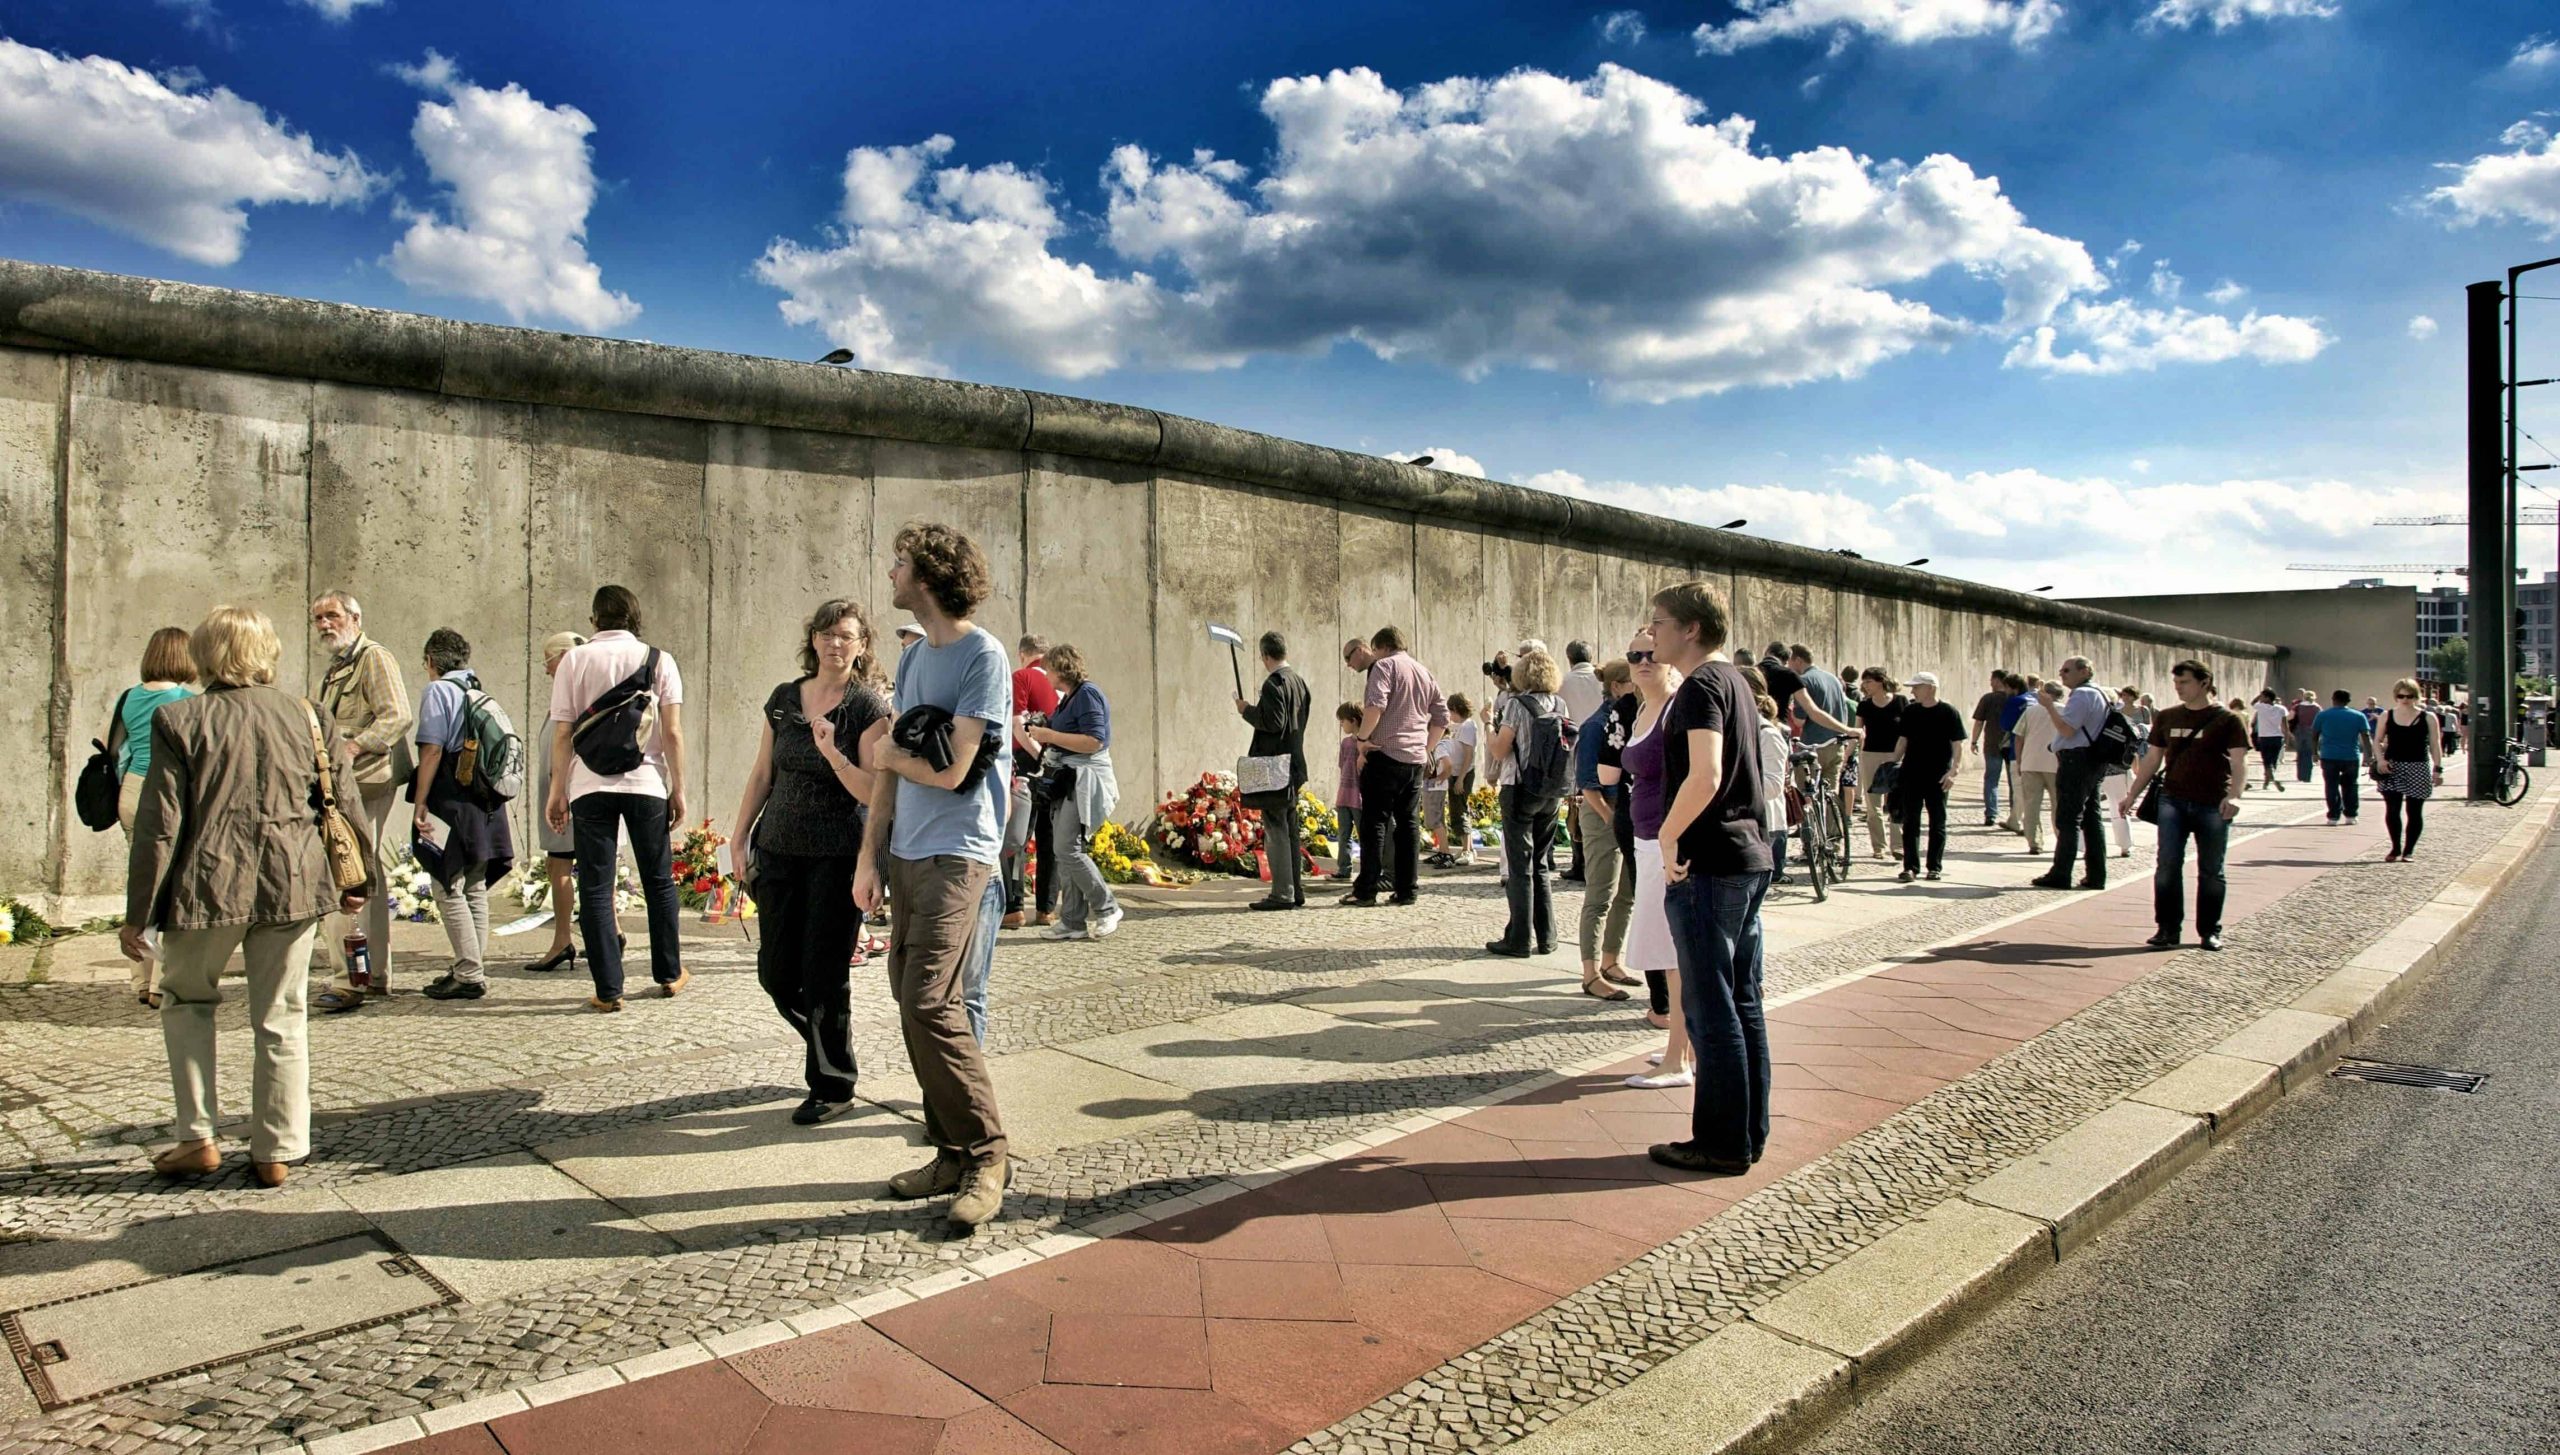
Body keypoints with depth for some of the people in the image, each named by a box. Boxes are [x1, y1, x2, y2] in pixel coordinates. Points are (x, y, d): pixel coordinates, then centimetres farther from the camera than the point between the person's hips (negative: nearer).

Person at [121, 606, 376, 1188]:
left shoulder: (179, 719, -3)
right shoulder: (304, 715, 4)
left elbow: (160, 825, -4)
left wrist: (138, 913, 2)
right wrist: (363, 879, 18)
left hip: (209, 884, -2)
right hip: (295, 883, 2)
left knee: (186, 998, 22)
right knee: (281, 1019, 9)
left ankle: (197, 1137, 18)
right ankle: (277, 1151, 13)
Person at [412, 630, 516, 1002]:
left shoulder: (438, 690, -7)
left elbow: (432, 750, -14)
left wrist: (420, 805, -12)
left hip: (451, 802, -8)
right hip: (484, 804, 8)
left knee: (448, 890, -4)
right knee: (475, 889, 13)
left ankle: (469, 975, -6)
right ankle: (474, 968, 18)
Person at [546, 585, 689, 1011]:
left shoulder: (574, 660, 1)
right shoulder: (659, 660, 2)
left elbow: (562, 734, -2)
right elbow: (672, 732, -3)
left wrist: (557, 790, 5)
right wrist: (678, 788, 3)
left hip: (590, 785, 0)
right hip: (646, 783, 1)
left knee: (596, 887, 5)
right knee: (659, 881, 14)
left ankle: (608, 989, 4)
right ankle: (669, 973, 25)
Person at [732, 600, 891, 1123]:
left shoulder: (869, 707, -7)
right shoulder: (783, 698, 7)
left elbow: (872, 793, -13)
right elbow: (762, 773, 14)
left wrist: (831, 751, -26)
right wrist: (740, 836, 13)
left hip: (837, 857, -5)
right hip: (779, 851, 5)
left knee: (824, 976, 0)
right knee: (775, 972, 8)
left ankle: (832, 1087, 17)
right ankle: (827, 1048, 33)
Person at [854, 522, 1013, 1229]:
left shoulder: (983, 656, -11)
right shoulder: (913, 657, 14)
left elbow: (950, 773, -15)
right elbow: (891, 766, 16)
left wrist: (891, 754, 4)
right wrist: (870, 856, 11)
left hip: (955, 853, -8)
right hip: (905, 854, 8)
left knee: (927, 1004, -14)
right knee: (917, 1005, 10)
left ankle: (985, 1155, -1)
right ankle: (952, 1153, 19)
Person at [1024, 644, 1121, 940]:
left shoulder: (1087, 693, -11)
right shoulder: (1069, 697, 19)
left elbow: (1094, 741, -20)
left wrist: (1051, 736, -16)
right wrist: (1040, 732, 13)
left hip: (1086, 781, -10)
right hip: (1068, 781, 10)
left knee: (1069, 850, -13)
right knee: (1064, 852, 7)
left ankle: (1106, 909, 0)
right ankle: (1073, 922, 11)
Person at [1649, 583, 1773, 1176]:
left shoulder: (1702, 684, -13)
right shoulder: (1734, 679, 16)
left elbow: (1705, 776, -26)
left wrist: (1669, 836, -15)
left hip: (1707, 865, -10)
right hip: (1749, 858, 10)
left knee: (1711, 1008, -2)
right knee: (1742, 1001, 14)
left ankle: (1722, 1144, 6)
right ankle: (1749, 1132, 22)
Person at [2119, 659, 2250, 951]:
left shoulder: (2228, 720, -1)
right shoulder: (2166, 717, 10)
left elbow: (2239, 763, -8)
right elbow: (2152, 759, 14)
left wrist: (2234, 796, -25)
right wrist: (2133, 794, 8)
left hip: (2213, 806, -2)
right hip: (2173, 801, 3)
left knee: (2211, 871, 6)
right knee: (2167, 865, -6)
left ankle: (2210, 931, 17)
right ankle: (2168, 929, 0)